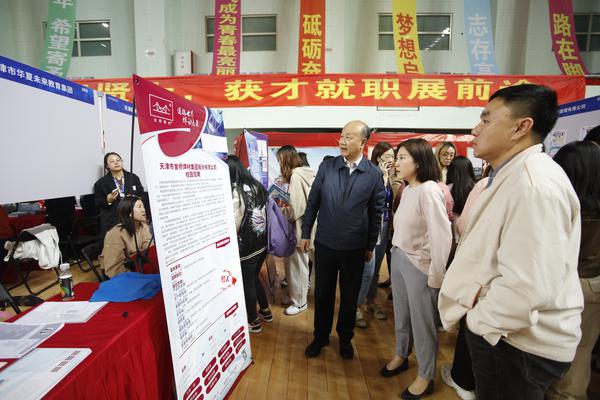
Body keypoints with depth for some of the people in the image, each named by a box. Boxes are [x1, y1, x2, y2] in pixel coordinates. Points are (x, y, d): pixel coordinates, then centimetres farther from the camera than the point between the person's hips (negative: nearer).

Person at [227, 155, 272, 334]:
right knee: (254, 278, 25)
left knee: (247, 284, 12)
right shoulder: (257, 185, 4)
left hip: (246, 247, -7)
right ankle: (265, 311, 40)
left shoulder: (235, 192, -17)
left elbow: (234, 225, -17)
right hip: (262, 243, 7)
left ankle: (254, 322, 29)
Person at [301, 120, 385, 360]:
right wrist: (306, 233, 3)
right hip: (325, 244, 1)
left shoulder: (374, 174, -7)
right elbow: (313, 202, 1)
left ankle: (345, 338, 40)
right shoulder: (326, 167, -4)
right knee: (322, 294, 15)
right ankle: (321, 336, 37)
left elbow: (376, 213, -1)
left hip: (354, 248, -1)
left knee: (350, 296, 16)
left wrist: (371, 246, 4)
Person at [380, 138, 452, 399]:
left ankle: (425, 377, 32)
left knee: (422, 321, 11)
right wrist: (396, 254, 4)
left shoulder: (429, 191, -19)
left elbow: (442, 236, -21)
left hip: (419, 264, -7)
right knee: (401, 314, 22)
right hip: (398, 258, 7)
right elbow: (403, 226, 4)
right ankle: (401, 356, 45)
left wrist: (436, 277, -17)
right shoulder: (407, 190, 4)